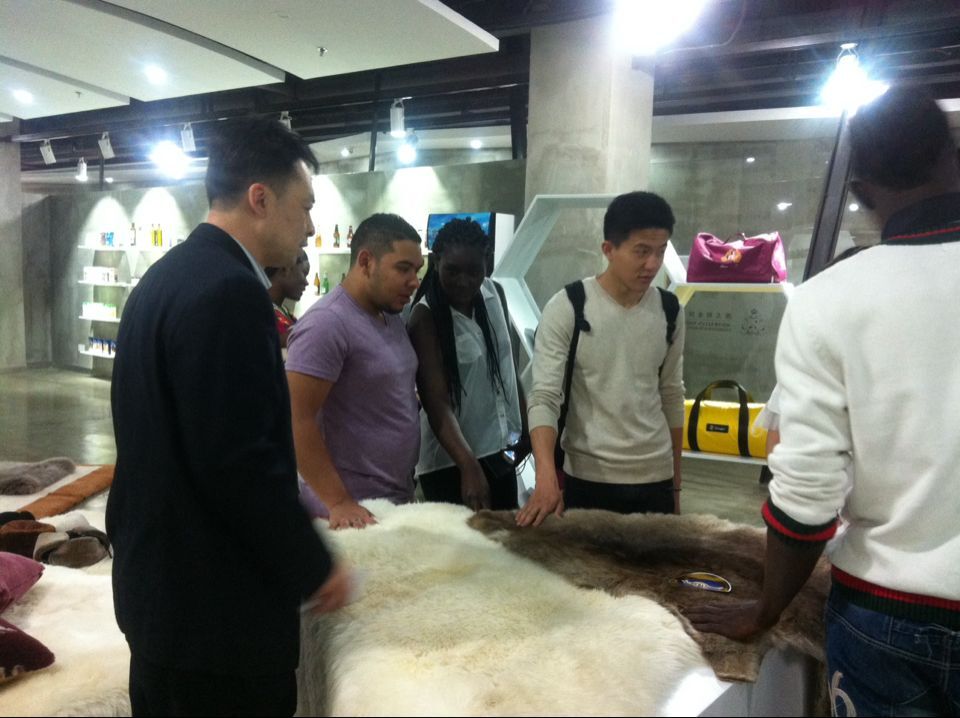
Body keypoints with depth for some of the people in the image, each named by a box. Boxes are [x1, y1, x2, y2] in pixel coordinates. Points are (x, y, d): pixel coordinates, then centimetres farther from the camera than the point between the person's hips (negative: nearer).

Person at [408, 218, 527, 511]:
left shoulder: (494, 294, 1)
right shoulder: (425, 317, -15)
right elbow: (436, 404, -22)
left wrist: (522, 425, 16)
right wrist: (469, 467, -33)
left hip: (500, 451, 6)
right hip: (451, 461, -5)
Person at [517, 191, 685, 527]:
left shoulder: (669, 311, 2)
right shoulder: (566, 308, -11)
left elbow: (671, 396, 10)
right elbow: (544, 397, -14)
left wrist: (676, 482, 12)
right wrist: (546, 477, -28)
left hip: (655, 478, 4)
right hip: (588, 478, -3)